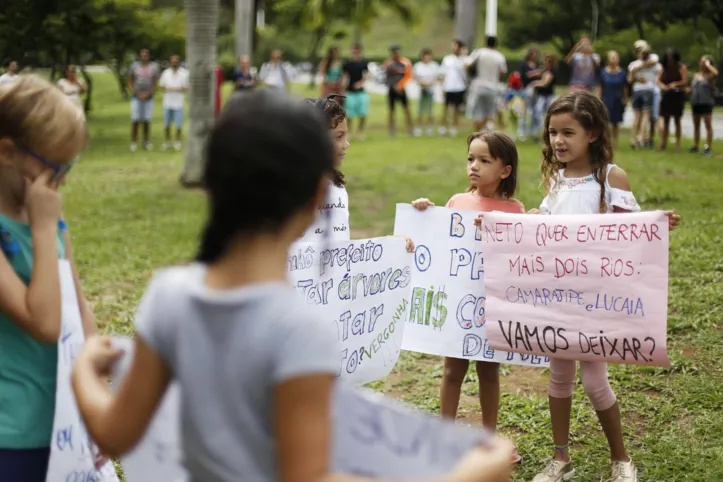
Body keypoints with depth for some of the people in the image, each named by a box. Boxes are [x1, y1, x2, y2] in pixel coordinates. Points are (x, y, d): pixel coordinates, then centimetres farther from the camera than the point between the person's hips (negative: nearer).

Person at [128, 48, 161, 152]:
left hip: (148, 97, 0)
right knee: (135, 121, -5)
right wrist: (135, 93, -9)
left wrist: (148, 94, -14)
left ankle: (146, 142, 12)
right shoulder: (134, 66, 1)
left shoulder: (154, 67, 0)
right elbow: (130, 82, 4)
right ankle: (133, 143, 0)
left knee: (147, 121, 3)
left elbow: (156, 84, -2)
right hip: (136, 97, 0)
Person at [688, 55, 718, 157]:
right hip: (696, 103, 6)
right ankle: (696, 146, 21)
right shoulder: (696, 75, 14)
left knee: (708, 125, -6)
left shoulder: (710, 76, -4)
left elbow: (715, 73, -27)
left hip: (706, 103, -6)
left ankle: (709, 148, -4)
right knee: (696, 125, 12)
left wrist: (708, 65, -13)